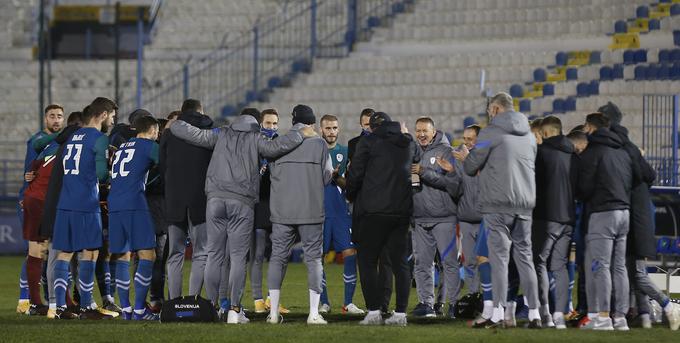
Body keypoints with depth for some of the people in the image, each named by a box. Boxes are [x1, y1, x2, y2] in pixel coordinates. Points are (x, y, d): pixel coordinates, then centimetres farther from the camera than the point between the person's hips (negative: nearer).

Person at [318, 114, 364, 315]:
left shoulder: (346, 153, 10)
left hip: (341, 211, 1)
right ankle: (324, 302, 9)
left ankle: (348, 302, -2)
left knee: (350, 254, -7)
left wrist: (337, 178, -14)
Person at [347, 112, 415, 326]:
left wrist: (351, 196, 14)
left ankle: (374, 311, -7)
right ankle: (400, 313, 3)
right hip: (402, 210, 5)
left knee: (367, 261, 2)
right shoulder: (408, 144, 12)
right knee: (400, 263, 8)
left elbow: (355, 174, -4)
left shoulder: (369, 142, -3)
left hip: (374, 211, -5)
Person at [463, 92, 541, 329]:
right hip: (525, 203, 6)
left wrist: (468, 162, 22)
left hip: (498, 205, -6)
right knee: (525, 257, 9)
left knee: (499, 258, -5)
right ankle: (534, 314, 7)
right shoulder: (529, 135, 15)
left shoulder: (490, 132, -5)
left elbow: (470, 167, -3)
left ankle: (498, 313, -11)